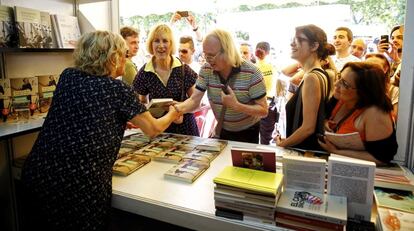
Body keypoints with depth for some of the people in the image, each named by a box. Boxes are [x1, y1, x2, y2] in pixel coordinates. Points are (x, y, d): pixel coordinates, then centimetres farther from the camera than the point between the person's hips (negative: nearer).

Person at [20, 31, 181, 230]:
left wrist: (123, 119, 28)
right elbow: (153, 130, 5)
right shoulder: (118, 89, -8)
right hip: (82, 187, -5)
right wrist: (172, 115, 24)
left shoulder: (67, 76, 6)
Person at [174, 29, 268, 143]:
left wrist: (236, 105, -34)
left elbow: (263, 111, -21)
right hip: (222, 131, 4)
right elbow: (194, 100, -15)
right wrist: (179, 108, -36)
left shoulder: (251, 73, -24)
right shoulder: (206, 70, -12)